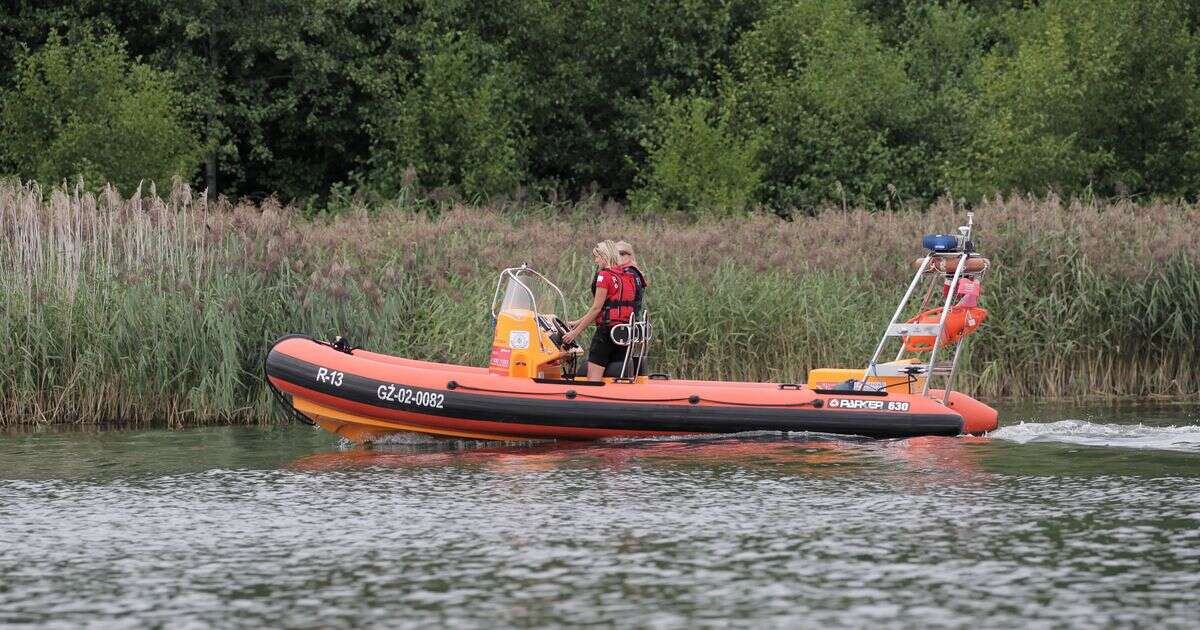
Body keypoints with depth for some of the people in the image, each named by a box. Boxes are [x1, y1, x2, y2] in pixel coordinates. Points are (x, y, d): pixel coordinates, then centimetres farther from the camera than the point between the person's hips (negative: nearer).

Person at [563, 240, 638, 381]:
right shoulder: (630, 278, 15)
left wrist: (575, 332, -6)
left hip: (607, 330, -8)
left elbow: (597, 308, -11)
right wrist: (578, 323, 23)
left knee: (593, 379, -9)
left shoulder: (605, 275, -8)